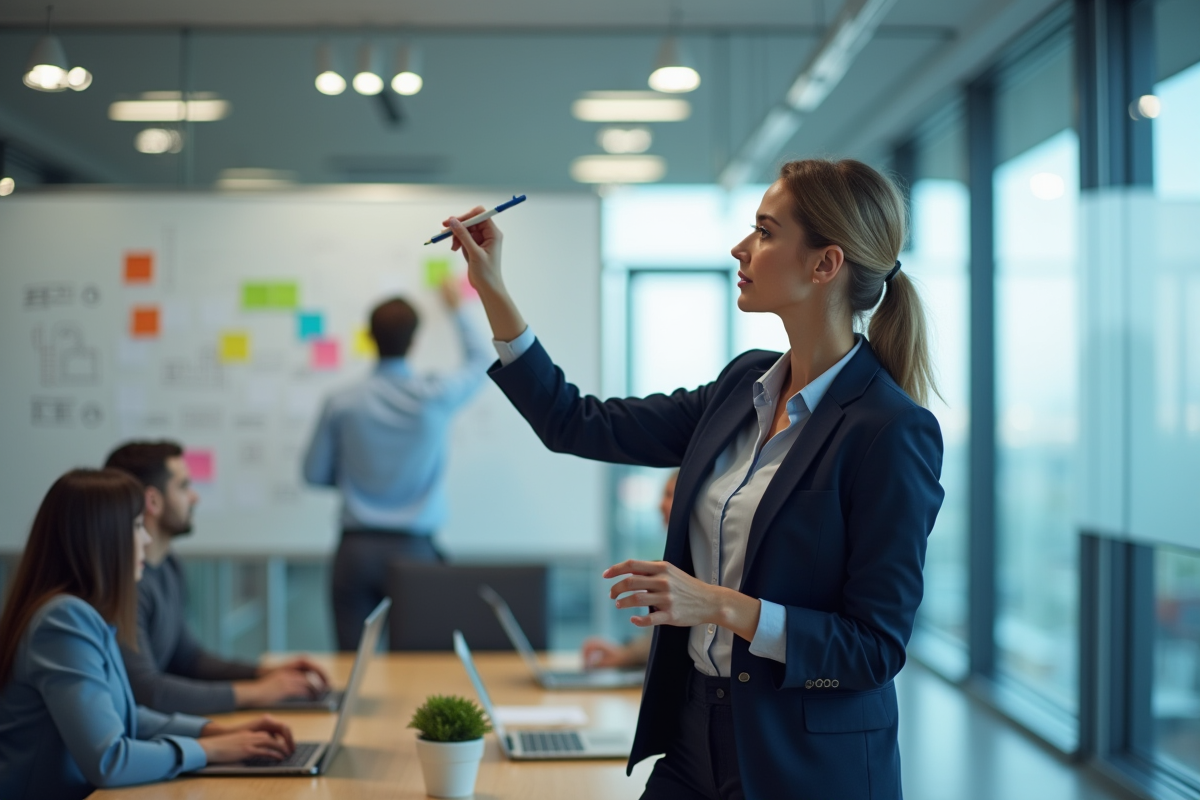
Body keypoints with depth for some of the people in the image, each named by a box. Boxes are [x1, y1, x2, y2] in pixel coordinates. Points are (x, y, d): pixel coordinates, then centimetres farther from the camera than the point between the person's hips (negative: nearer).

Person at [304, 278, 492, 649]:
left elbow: (314, 473, 8)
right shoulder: (436, 396, -4)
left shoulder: (342, 403, -3)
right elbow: (480, 361, 17)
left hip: (357, 549, 1)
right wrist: (457, 310, 31)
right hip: (413, 549, -1)